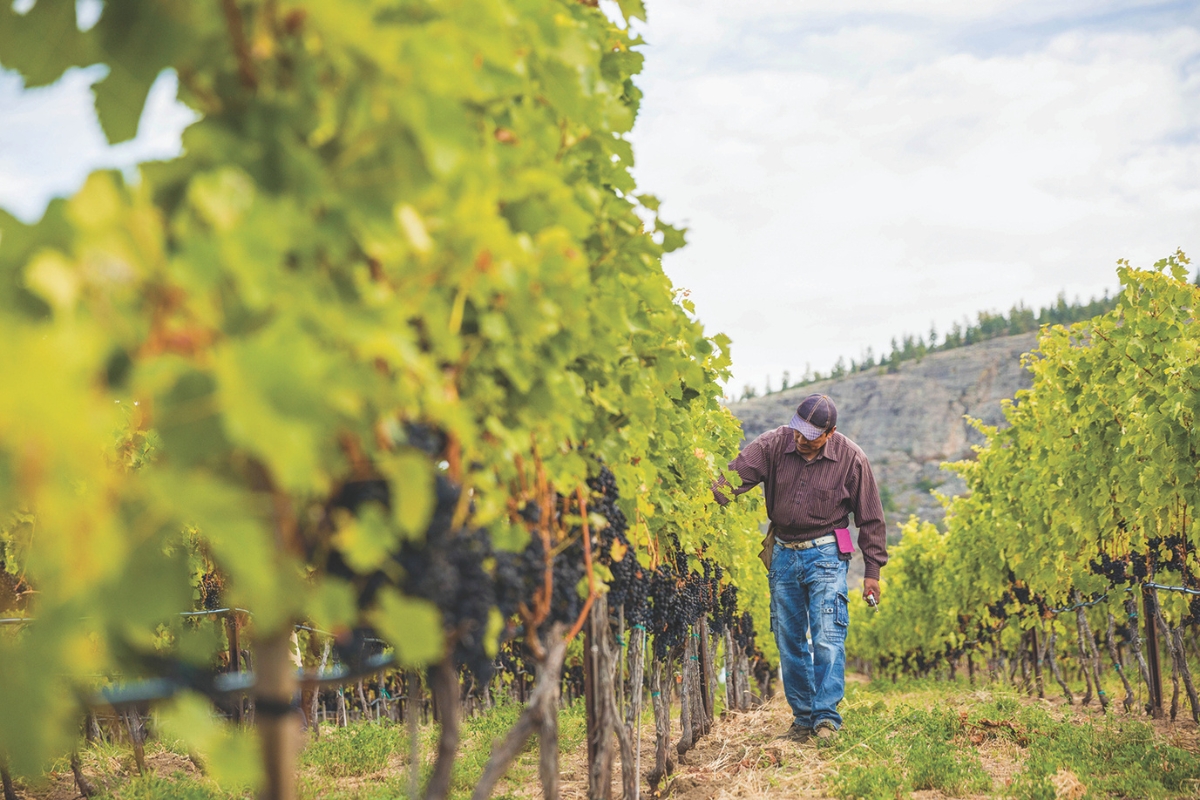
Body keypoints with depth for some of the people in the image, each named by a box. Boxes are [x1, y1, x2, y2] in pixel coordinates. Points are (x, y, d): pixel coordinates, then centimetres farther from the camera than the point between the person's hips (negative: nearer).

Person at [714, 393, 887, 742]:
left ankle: (827, 718, -10)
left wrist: (872, 571, 0)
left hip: (825, 555, -3)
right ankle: (803, 717, 16)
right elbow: (735, 476, -17)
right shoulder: (773, 444, -6)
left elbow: (870, 519, 0)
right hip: (782, 554, 3)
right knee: (789, 641, 7)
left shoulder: (851, 459, -9)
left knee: (827, 638, -13)